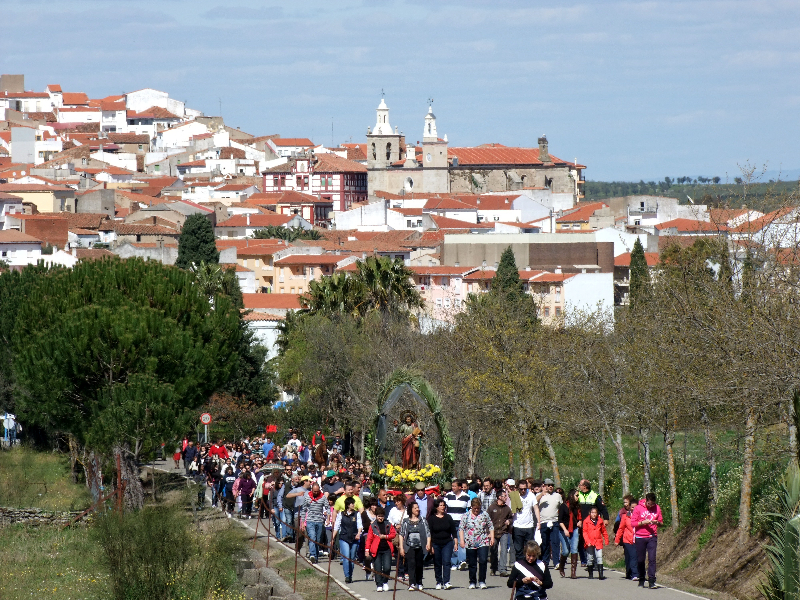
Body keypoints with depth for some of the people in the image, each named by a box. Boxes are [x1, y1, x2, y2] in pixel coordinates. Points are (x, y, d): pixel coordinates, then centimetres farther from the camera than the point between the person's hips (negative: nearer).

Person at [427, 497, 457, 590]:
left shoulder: (448, 517, 6)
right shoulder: (431, 518, 0)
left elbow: (454, 531, 10)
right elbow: (429, 533, -1)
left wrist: (455, 543, 4)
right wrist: (430, 546, -6)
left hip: (447, 543, 0)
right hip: (436, 543, 0)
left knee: (446, 562, -11)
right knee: (437, 564, 6)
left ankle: (446, 582, -15)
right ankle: (439, 582, 15)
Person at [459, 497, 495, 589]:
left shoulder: (484, 515, 7)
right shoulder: (466, 516, 4)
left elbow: (491, 527, 13)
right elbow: (461, 529, 4)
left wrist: (492, 537, 4)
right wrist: (461, 540, -5)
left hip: (483, 543, 0)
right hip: (470, 544, 0)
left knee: (483, 561, -13)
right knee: (472, 564, 5)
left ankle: (482, 582, -5)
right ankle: (472, 582, 15)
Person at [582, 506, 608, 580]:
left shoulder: (600, 521, 6)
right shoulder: (586, 521, 0)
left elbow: (604, 531, 14)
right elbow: (585, 532, -3)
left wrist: (606, 541, 12)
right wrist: (587, 541, -13)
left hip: (598, 543, 0)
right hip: (590, 543, 0)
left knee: (599, 557, -9)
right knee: (590, 559, 7)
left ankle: (600, 574, -13)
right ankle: (590, 574, 18)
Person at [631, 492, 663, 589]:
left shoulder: (657, 508, 3)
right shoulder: (638, 508, -4)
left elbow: (661, 522, 10)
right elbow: (633, 522, -4)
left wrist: (657, 522, -12)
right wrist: (643, 522, -18)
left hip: (652, 537, 1)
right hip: (640, 537, -1)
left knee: (652, 558, -9)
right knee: (640, 559, 5)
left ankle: (652, 581, -11)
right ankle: (641, 580, 19)